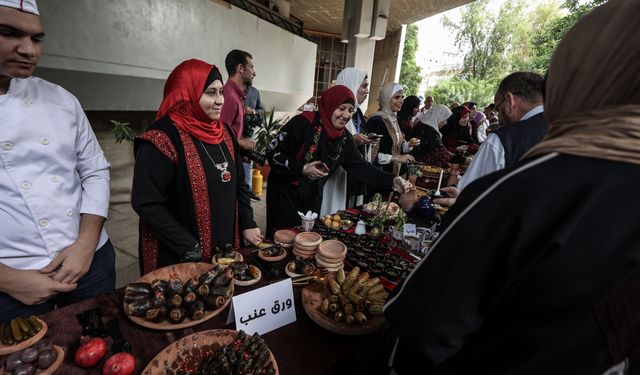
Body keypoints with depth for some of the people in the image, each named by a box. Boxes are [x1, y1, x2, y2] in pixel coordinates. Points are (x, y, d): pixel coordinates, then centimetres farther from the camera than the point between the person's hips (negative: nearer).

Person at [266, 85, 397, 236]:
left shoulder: (344, 138, -1)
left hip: (313, 196, 6)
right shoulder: (303, 123, -19)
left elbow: (361, 166, -3)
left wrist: (392, 181, -12)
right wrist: (301, 168, -23)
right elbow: (273, 152, -16)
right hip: (285, 192, -5)